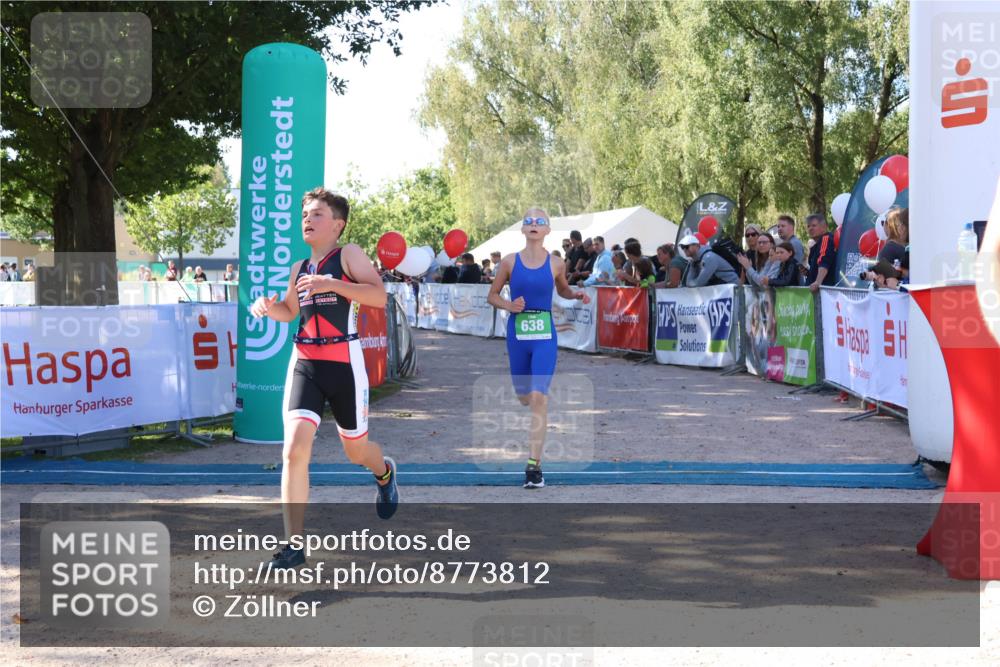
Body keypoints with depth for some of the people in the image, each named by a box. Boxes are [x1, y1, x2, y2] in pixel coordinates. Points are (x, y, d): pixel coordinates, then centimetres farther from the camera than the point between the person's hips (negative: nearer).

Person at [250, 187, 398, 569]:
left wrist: (331, 284, -26)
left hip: (344, 363, -3)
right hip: (304, 363, 4)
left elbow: (379, 296, -18)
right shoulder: (299, 268, 13)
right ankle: (294, 545, -13)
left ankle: (385, 472, 53)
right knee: (294, 449, -15)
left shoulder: (348, 255, -4)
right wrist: (268, 306, 6)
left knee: (356, 451, 14)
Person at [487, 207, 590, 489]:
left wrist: (576, 294, -3)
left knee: (539, 396, -15)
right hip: (517, 334, 2)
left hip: (545, 335, -1)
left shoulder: (556, 264, 0)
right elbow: (492, 295, 7)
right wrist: (509, 306, -13)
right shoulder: (509, 262, -1)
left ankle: (534, 464, -13)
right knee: (523, 397, 13)